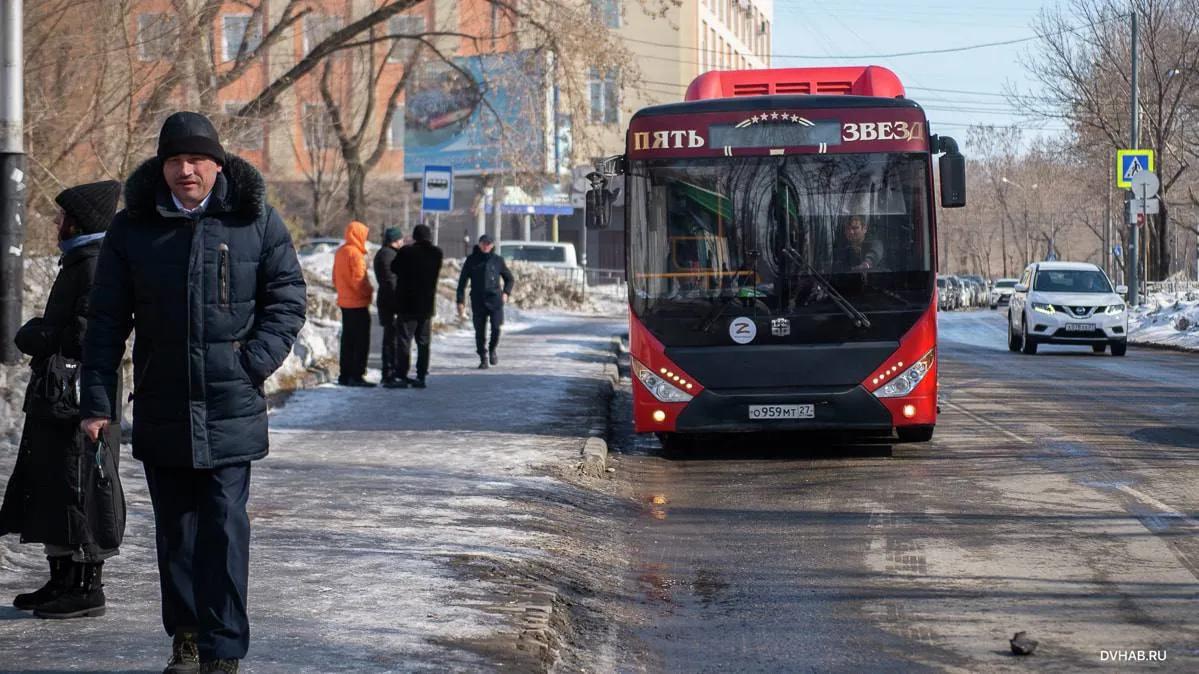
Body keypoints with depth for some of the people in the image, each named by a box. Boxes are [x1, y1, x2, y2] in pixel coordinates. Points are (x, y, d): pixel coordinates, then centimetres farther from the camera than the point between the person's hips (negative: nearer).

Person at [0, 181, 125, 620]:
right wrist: (39, 335, 7)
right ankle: (62, 581, 23)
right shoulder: (78, 261, 18)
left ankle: (87, 588, 1)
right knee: (49, 490, 15)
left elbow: (86, 335, -22)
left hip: (79, 398, -11)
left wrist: (36, 337, -10)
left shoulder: (96, 265, -14)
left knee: (80, 490, -5)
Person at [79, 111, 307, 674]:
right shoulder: (132, 228, 3)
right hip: (160, 410, 2)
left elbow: (288, 297, 6)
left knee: (224, 526, -5)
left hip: (231, 410, -2)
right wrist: (97, 400, 0)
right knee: (174, 527, 10)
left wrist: (256, 360, -9)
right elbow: (106, 321, 5)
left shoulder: (255, 220, 0)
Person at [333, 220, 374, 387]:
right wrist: (369, 292, -7)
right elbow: (358, 278, -20)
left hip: (344, 302, 9)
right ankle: (357, 375, -8)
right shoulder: (355, 253, -16)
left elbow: (335, 278, 16)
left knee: (348, 340, 13)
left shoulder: (340, 252, 11)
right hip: (358, 304, -9)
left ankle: (345, 375, 14)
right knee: (362, 341, -5)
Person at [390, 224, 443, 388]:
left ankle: (402, 376, -4)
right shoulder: (437, 254, 0)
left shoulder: (406, 252, -9)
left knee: (404, 341, 0)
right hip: (427, 305, 3)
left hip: (407, 304, -3)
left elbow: (394, 268, 4)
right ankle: (421, 376, 6)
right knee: (423, 342, 9)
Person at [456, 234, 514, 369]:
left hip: (495, 299, 0)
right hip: (478, 301, 0)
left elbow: (509, 278, 20)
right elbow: (462, 281, 7)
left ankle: (492, 350, 14)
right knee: (480, 331, 1)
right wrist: (460, 301, 0)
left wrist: (506, 292, 3)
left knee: (496, 328, -12)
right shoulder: (471, 260, 5)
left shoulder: (497, 260, 7)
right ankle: (483, 358, 14)